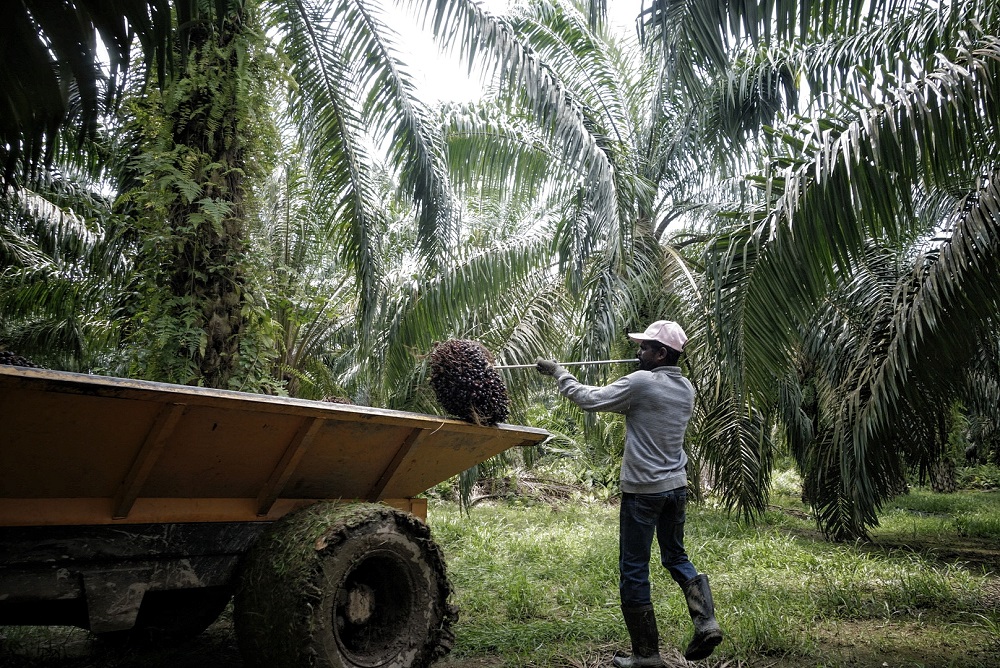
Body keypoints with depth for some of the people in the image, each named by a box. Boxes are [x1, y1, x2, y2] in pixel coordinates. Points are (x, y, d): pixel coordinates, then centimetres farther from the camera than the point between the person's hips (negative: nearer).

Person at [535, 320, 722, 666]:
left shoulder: (641, 382, -17)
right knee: (675, 556, 23)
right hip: (676, 486, 7)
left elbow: (589, 399, -12)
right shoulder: (686, 388, 6)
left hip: (643, 491, -7)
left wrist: (559, 372, 1)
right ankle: (706, 622, 8)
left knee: (633, 570, 4)